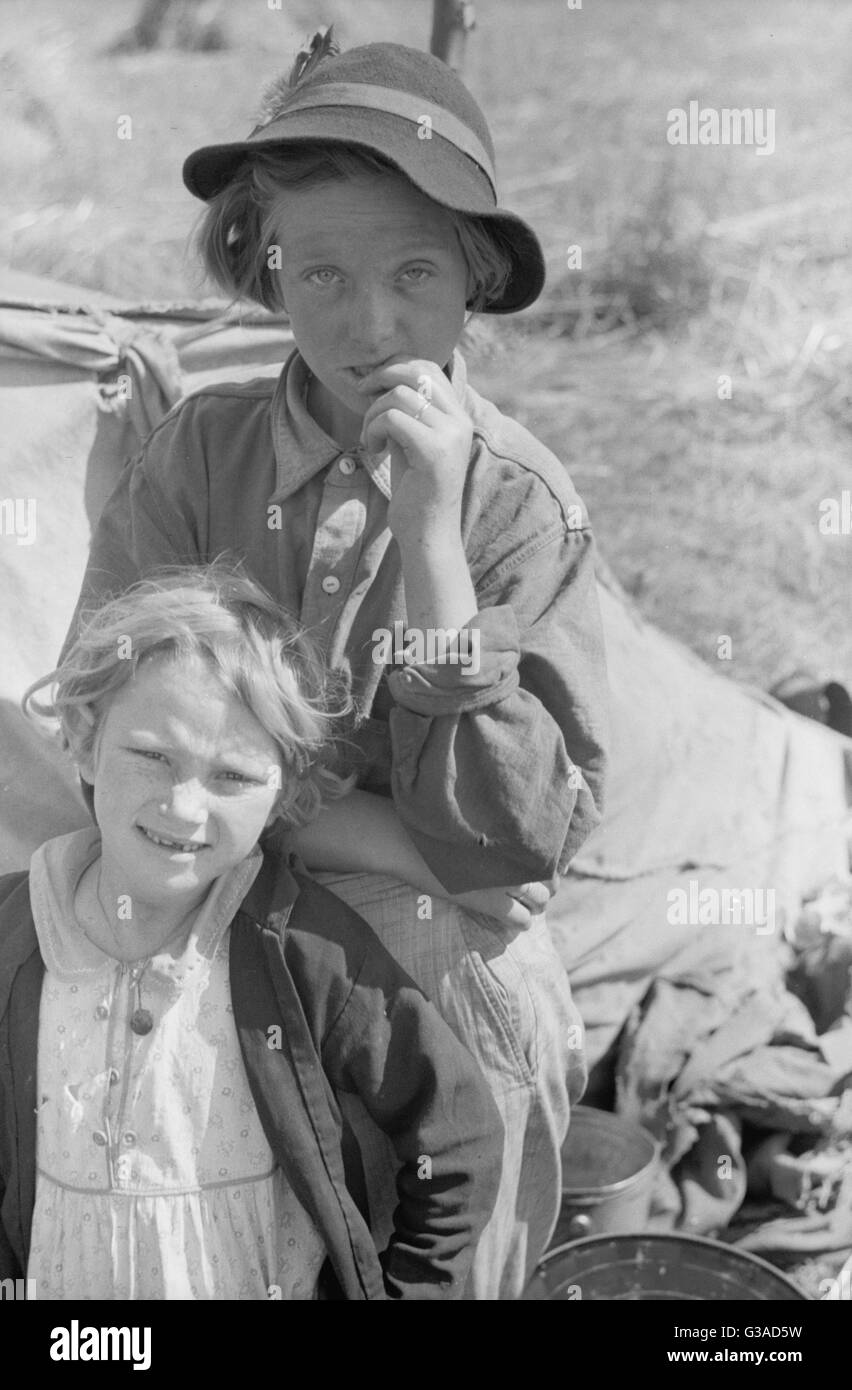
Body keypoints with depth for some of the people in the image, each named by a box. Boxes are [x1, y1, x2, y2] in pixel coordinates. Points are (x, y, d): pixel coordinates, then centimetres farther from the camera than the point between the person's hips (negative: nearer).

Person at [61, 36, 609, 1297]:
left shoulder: (525, 508, -12)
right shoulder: (201, 450, -9)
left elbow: (516, 837, -19)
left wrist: (429, 530, -25)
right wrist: (388, 839, -19)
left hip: (448, 1004, -1)